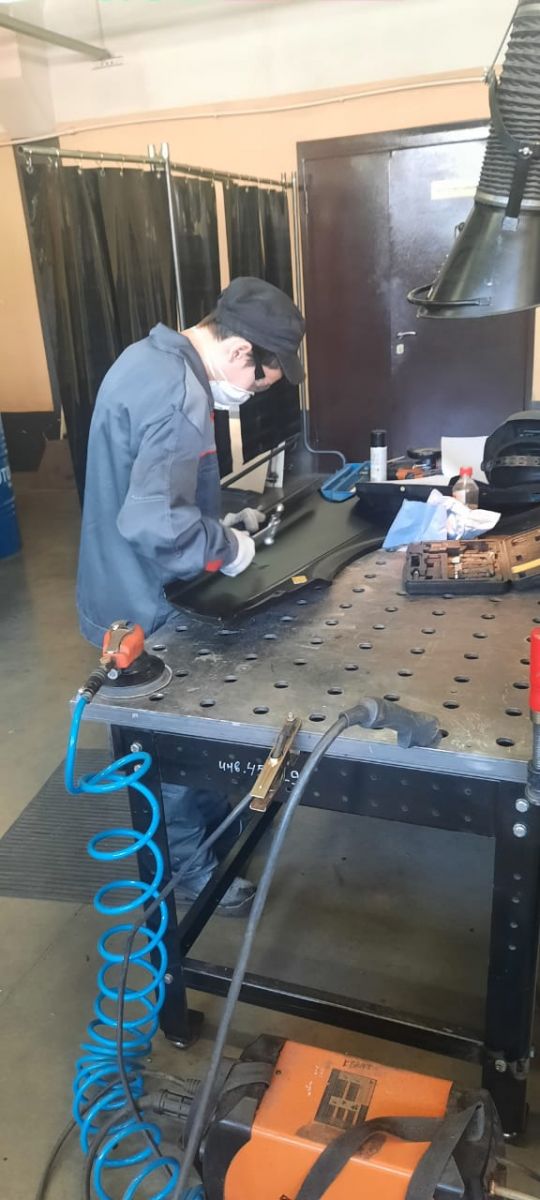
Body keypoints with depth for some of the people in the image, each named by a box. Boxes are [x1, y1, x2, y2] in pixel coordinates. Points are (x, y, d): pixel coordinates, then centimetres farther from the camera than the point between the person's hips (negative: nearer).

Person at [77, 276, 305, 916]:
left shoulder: (148, 357, 5)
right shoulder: (181, 397, -28)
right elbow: (152, 521, -38)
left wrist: (217, 521, 8)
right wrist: (224, 545, -21)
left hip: (126, 589, 10)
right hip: (148, 605, -10)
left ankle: (215, 818, 46)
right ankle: (191, 868, 30)